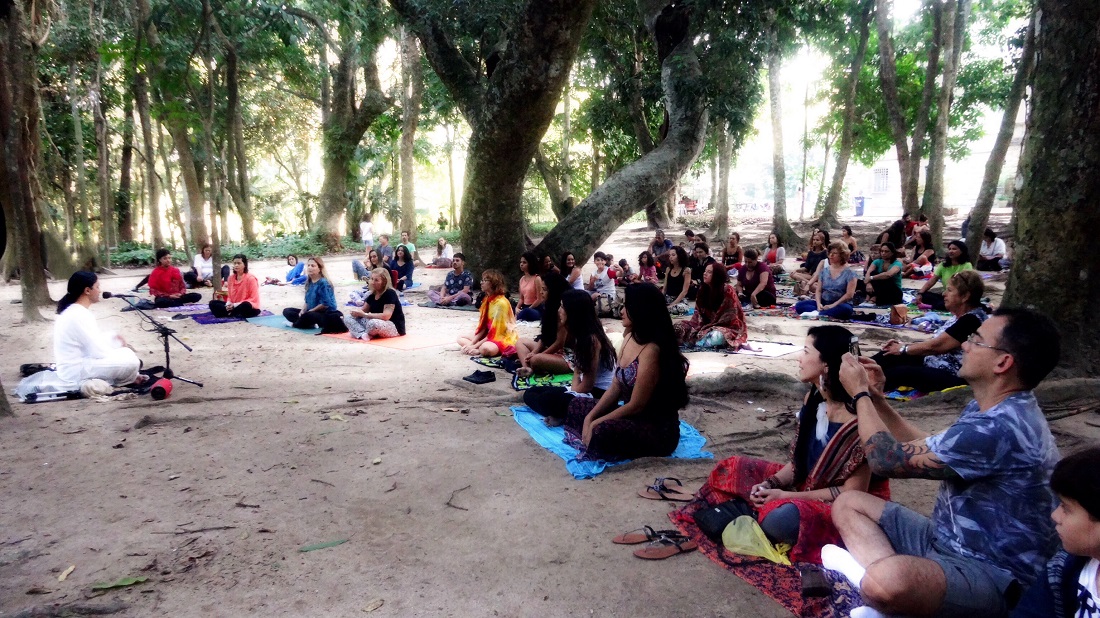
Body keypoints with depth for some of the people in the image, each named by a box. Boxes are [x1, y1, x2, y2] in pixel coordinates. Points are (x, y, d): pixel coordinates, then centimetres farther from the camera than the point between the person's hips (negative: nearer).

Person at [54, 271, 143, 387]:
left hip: (80, 360, 10)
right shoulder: (79, 316, -24)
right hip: (76, 372, -10)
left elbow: (95, 337, 20)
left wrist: (115, 337, 6)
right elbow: (99, 352, -22)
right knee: (131, 361, -20)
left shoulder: (76, 311, 6)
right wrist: (123, 350, -6)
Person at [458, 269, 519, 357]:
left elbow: (495, 332, -20)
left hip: (504, 339, -10)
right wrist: (472, 343, -9)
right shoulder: (487, 300, 8)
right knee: (461, 338, 5)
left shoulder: (501, 303, -19)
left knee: (485, 348, -40)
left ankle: (477, 350, -10)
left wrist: (475, 346, -18)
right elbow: (482, 326, 4)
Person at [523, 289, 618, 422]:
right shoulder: (578, 334, 5)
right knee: (530, 393, 6)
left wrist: (573, 394, -5)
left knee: (549, 399, -32)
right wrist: (573, 390, -5)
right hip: (585, 389, 10)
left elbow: (587, 385, -19)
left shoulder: (592, 339, -21)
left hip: (600, 394, -10)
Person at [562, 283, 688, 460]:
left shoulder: (651, 351, -25)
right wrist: (590, 417, -3)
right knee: (575, 406, 10)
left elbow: (636, 405, -22)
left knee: (603, 432, -35)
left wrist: (596, 423, -15)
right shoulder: (630, 338, 4)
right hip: (630, 415, 9)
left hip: (658, 429, -9)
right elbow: (615, 388, 7)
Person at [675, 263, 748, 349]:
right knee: (679, 329, -8)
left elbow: (730, 316, -17)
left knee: (716, 337, -41)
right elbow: (698, 312, 7)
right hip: (707, 325, 6)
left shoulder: (727, 290, -16)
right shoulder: (702, 289, 3)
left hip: (726, 327, -6)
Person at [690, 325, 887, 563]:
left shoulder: (859, 417, -25)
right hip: (807, 484, 8)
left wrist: (785, 496, -20)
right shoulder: (812, 399, -1)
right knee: (734, 468, 4)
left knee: (779, 519, -35)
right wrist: (770, 484, -12)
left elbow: (853, 491, -22)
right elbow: (798, 460, 7)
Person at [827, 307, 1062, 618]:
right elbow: (928, 448, 20)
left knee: (888, 582, -43)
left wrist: (860, 394, -6)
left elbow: (887, 460, -21)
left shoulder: (999, 429, -27)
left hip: (991, 572, -11)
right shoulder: (991, 408, 6)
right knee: (847, 504, 6)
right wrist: (876, 398, 10)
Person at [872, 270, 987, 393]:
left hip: (952, 378, -10)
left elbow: (934, 346, -18)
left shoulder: (972, 321, -21)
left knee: (899, 372, -28)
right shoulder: (960, 316, 11)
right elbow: (937, 342, 14)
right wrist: (903, 346, 7)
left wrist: (903, 349, -5)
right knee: (892, 355, 2)